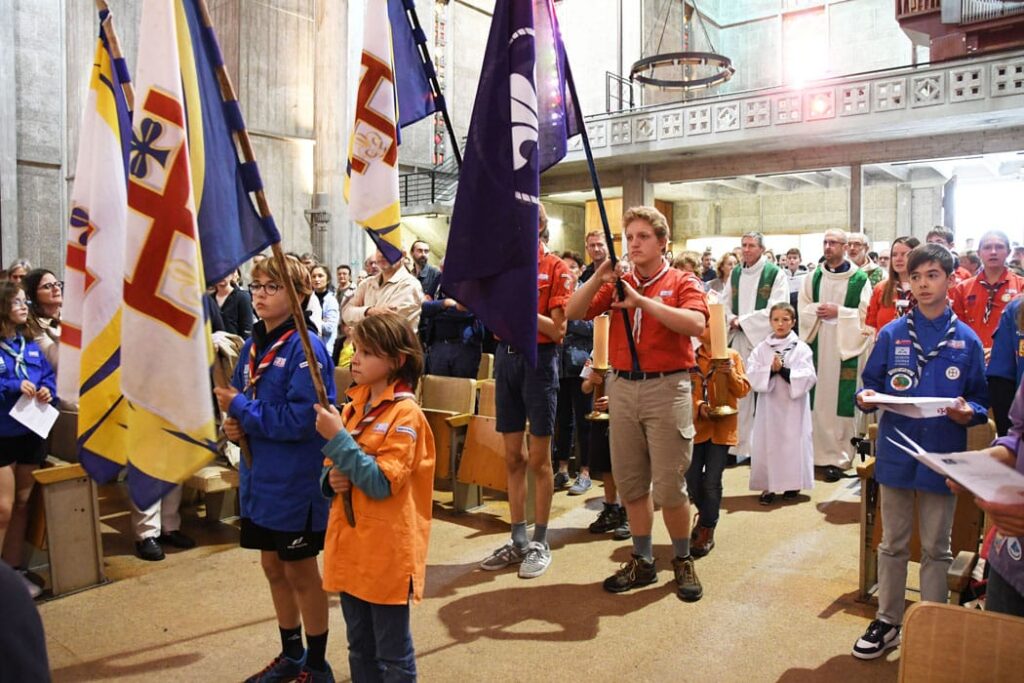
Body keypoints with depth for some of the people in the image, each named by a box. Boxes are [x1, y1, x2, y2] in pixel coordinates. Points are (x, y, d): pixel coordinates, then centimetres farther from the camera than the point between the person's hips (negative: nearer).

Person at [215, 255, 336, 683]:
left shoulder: (305, 348, -18)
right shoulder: (253, 344, 6)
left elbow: (300, 420, -24)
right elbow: (240, 398, 16)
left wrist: (240, 408, -19)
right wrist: (235, 423, -5)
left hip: (296, 481, -8)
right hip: (259, 476, 8)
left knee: (300, 571, 8)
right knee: (273, 568, 19)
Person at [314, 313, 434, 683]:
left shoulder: (405, 414, -15)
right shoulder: (353, 407, 7)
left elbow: (381, 484, -22)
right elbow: (331, 469, 16)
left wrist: (337, 438, -22)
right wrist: (332, 478, -7)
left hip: (387, 551, -7)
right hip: (350, 545, 7)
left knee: (393, 653, 8)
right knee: (359, 648, 21)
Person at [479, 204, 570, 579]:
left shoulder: (557, 269, -4)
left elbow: (558, 330, -11)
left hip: (539, 359, -5)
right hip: (506, 356, 5)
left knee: (539, 458, 3)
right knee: (512, 456, 10)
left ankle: (540, 543, 16)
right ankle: (518, 540, 21)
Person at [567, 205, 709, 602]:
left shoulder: (682, 283, 1)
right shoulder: (617, 284, 11)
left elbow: (696, 324, -18)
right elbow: (574, 313, 1)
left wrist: (643, 301, -22)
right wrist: (598, 278, -14)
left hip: (666, 387, -4)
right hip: (622, 387, 4)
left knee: (669, 485, 0)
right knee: (631, 481, 10)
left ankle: (683, 561, 21)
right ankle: (643, 561, 24)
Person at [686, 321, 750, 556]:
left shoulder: (732, 356, 2)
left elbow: (743, 390, 0)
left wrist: (731, 373, -17)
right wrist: (699, 406, -17)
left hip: (722, 427, -1)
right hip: (696, 425, 2)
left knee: (712, 481, -2)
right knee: (692, 479, 7)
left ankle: (707, 531, 12)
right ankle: (705, 514, 35)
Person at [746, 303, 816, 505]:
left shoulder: (801, 348, 0)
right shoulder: (761, 348, 5)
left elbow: (808, 378, -10)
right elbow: (751, 376, -4)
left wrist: (784, 370, -17)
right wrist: (770, 370, -18)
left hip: (793, 407, -1)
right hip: (769, 405, 2)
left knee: (793, 443, 2)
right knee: (767, 444, 2)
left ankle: (793, 484, 17)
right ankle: (768, 486, 10)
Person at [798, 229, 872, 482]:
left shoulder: (860, 279, 0)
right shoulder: (813, 277, 11)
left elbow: (865, 314, -5)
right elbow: (803, 309, 8)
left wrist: (838, 312, -14)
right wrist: (818, 309, -11)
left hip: (845, 347, -3)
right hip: (817, 345, 3)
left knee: (840, 401, -4)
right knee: (817, 399, 3)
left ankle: (838, 457, 3)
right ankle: (815, 451, 12)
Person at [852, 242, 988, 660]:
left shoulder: (967, 340, 0)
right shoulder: (891, 334, 1)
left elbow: (981, 400, 3)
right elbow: (872, 383, 5)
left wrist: (969, 412, -18)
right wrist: (866, 398, -16)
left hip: (943, 455, -1)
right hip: (896, 451, 1)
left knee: (936, 548, 11)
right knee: (893, 543, 13)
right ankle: (888, 621, 26)